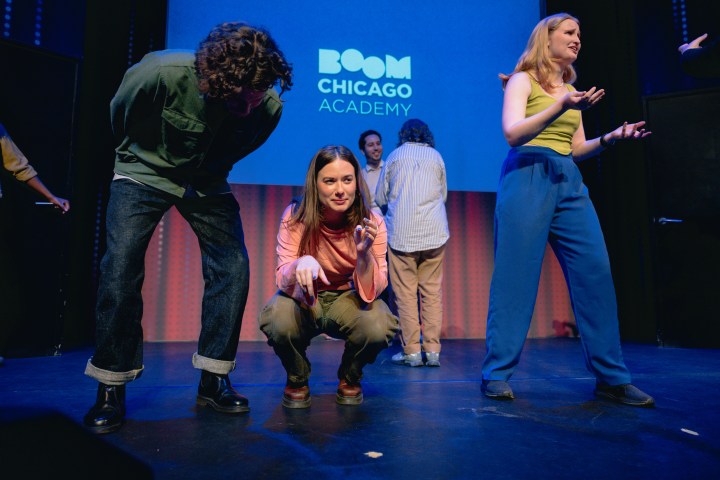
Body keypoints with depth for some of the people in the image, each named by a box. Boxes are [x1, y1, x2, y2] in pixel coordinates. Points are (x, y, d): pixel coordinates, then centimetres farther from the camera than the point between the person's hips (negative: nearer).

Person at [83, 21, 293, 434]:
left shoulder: (269, 107, -21)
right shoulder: (165, 72, -30)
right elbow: (120, 113, -7)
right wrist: (137, 155, 9)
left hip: (206, 182, 3)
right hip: (145, 172, -2)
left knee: (233, 268, -12)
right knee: (121, 270, -15)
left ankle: (214, 380, 2)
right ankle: (111, 389, 1)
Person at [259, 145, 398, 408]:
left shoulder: (372, 222, -17)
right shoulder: (295, 217, -19)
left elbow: (370, 293, -19)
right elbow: (283, 280, -20)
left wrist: (364, 253, -39)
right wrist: (300, 263, -43)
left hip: (348, 298, 1)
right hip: (304, 298, 0)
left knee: (377, 327, -30)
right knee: (278, 322, -33)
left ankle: (350, 379, 6)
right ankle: (297, 380, 3)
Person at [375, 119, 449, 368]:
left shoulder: (395, 156, 8)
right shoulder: (436, 156, 12)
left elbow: (380, 198, 11)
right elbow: (443, 194, 17)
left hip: (401, 232, -2)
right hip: (434, 232, 2)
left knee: (405, 293, 1)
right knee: (432, 292, 4)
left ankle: (411, 351, 1)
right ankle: (432, 351, 5)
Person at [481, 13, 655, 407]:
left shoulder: (572, 90, 24)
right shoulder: (523, 80, 6)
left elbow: (577, 150, 22)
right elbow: (513, 134, -10)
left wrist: (611, 138, 5)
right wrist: (559, 107, -21)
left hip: (569, 183, 6)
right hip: (528, 177, -6)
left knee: (596, 273, -2)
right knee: (515, 277, -9)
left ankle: (611, 377, 6)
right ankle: (496, 373, 0)